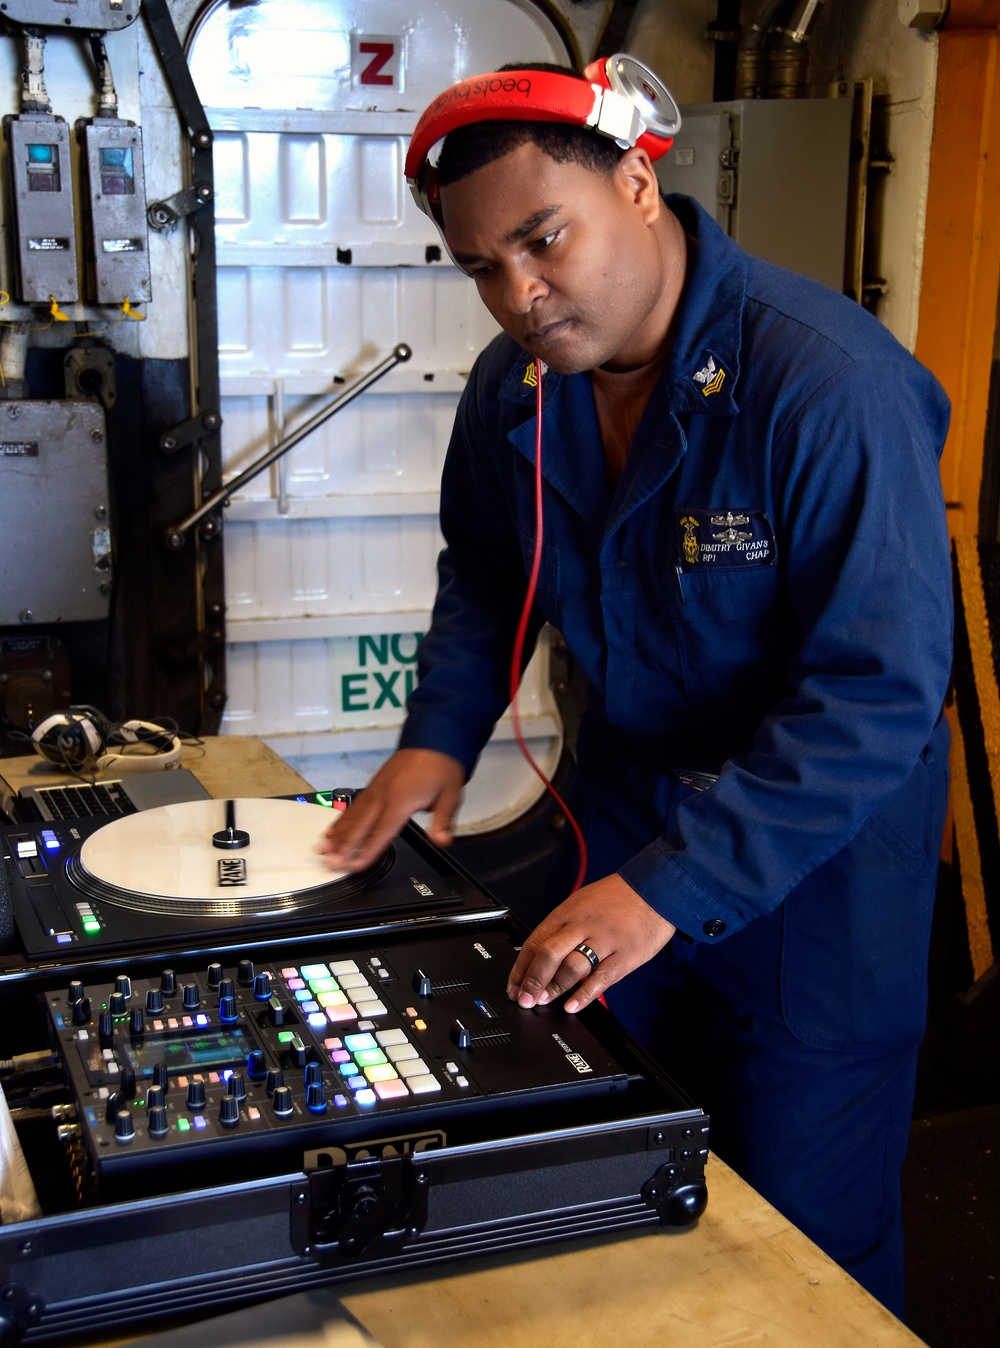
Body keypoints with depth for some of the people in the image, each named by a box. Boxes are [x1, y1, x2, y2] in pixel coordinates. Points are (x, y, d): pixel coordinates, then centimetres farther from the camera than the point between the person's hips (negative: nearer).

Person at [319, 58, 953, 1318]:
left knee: (803, 1228, 9)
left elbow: (880, 692, -29)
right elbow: (485, 568, 14)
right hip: (627, 793, 6)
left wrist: (675, 884, -33)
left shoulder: (830, 382, -27)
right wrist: (441, 732, -2)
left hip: (818, 850, -5)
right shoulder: (516, 385, -4)